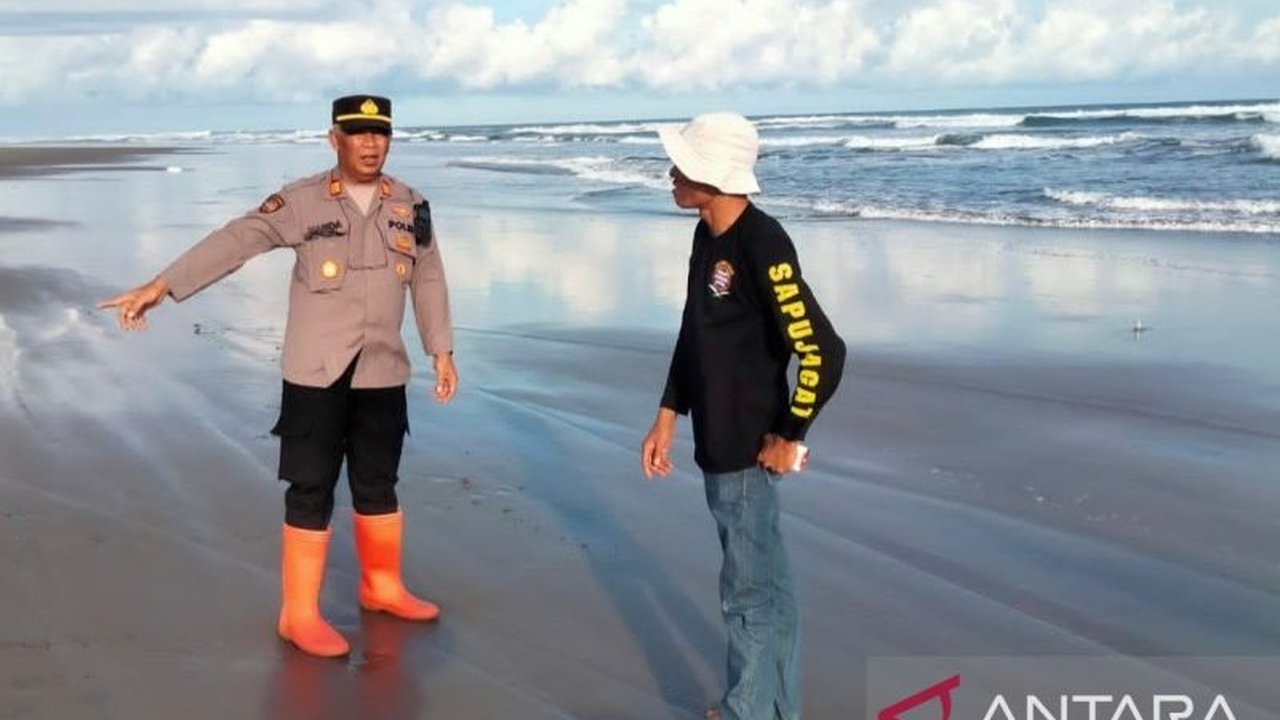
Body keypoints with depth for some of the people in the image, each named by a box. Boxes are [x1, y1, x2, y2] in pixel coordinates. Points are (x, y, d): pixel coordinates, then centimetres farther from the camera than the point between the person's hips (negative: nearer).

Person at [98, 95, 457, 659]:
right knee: (311, 490, 1)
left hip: (383, 374, 4)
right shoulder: (302, 201, -7)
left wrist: (442, 352, 10)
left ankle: (382, 586, 33)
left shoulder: (411, 206, 5)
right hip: (316, 374, -3)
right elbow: (234, 241, -14)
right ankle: (299, 613, 10)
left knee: (378, 484, 15)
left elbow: (429, 280, 12)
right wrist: (160, 287, -22)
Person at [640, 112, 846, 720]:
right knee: (767, 582, 20)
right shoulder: (708, 235, 6)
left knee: (748, 593, 4)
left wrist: (788, 436, -15)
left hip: (747, 449, -9)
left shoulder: (762, 247, -21)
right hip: (717, 443, 9)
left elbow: (823, 352, -24)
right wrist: (667, 417, 16)